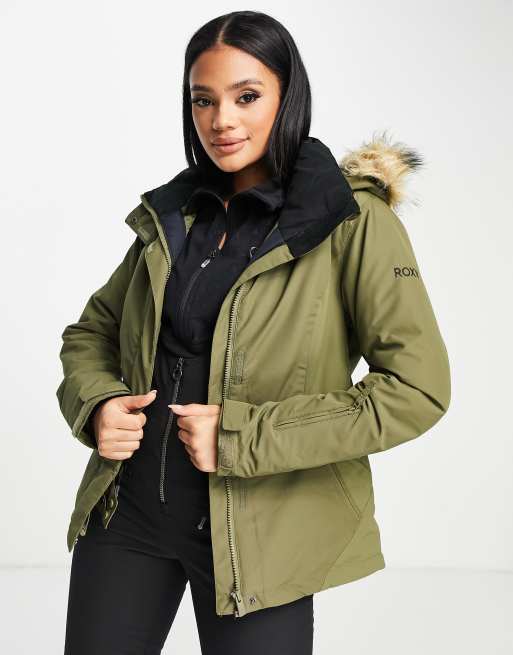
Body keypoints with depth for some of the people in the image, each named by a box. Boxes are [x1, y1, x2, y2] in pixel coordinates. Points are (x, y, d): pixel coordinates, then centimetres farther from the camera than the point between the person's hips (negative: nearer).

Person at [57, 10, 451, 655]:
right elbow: (91, 331, 18)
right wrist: (96, 404, -5)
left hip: (256, 536, -4)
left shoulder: (355, 223, -9)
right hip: (128, 510, 4)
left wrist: (244, 437, -19)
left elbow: (419, 388, -16)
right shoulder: (171, 215, 7)